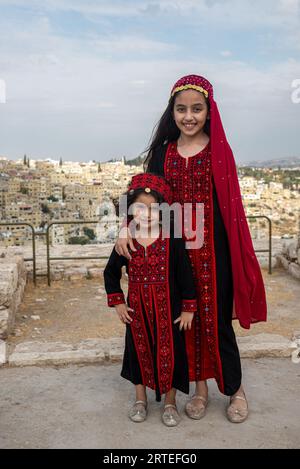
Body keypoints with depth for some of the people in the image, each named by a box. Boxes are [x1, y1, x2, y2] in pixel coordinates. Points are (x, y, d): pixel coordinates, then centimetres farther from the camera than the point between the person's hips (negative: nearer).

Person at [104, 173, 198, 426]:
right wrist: (118, 303, 3)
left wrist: (188, 309, -6)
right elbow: (111, 273, 8)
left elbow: (185, 275, -8)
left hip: (168, 307, -2)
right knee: (138, 349, 15)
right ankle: (140, 399, 35)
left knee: (169, 352, 7)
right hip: (137, 308, 3)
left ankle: (170, 402, 27)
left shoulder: (173, 239, -13)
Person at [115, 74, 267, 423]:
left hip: (212, 247, -2)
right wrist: (126, 226, -11)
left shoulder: (219, 151, -2)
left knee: (216, 319, 4)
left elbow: (230, 204, -2)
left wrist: (235, 254, -6)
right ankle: (199, 388, 29)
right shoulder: (163, 151, 5)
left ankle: (235, 388, 26)